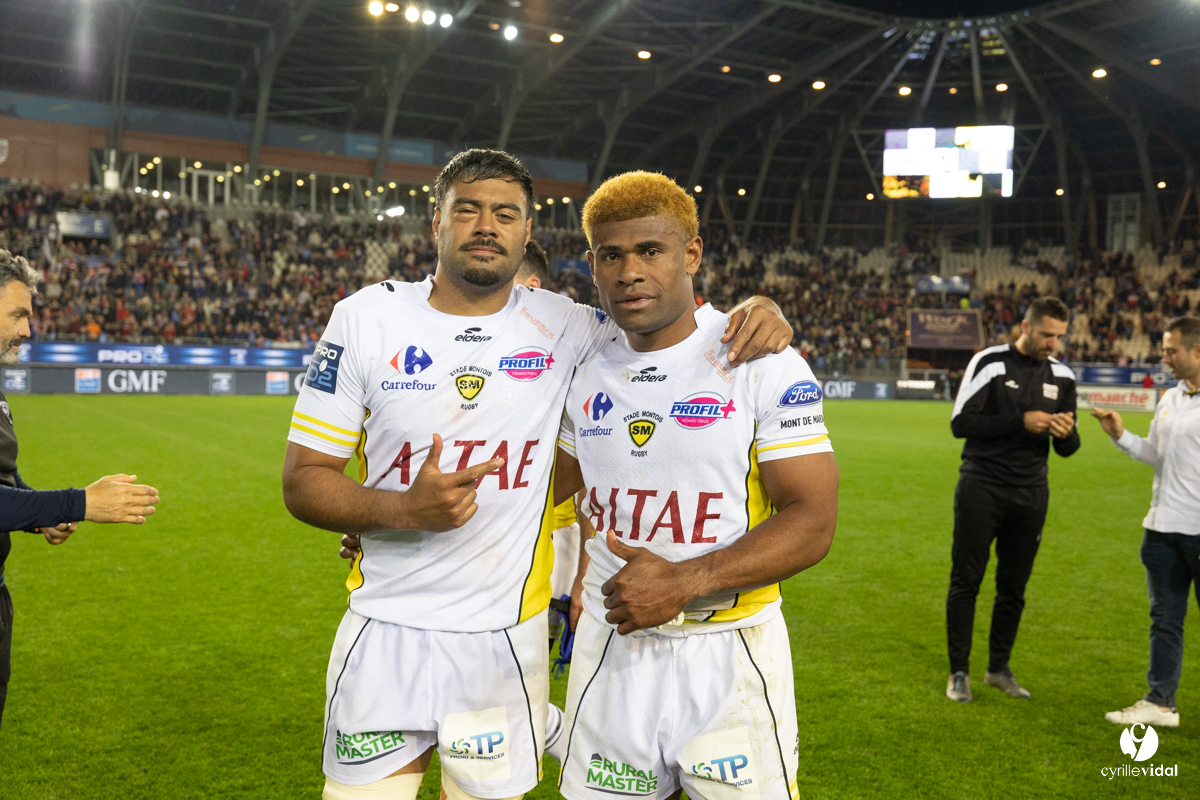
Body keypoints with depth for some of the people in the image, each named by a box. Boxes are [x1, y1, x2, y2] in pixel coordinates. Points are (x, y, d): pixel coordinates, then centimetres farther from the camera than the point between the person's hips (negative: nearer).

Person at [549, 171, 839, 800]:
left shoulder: (763, 365, -10)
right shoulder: (584, 374, 4)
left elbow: (812, 521, -13)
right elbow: (551, 483, 19)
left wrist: (684, 583, -22)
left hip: (728, 651, -3)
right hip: (610, 645, 4)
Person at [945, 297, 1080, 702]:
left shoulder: (1061, 375, 8)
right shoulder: (990, 362, -7)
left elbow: (1067, 448, 12)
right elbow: (961, 422, -13)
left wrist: (1067, 433, -12)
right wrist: (1020, 421, -19)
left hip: (1030, 493, 5)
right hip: (982, 488, -4)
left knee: (1014, 587, 11)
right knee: (966, 581, 0)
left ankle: (999, 668, 25)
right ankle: (959, 672, 11)